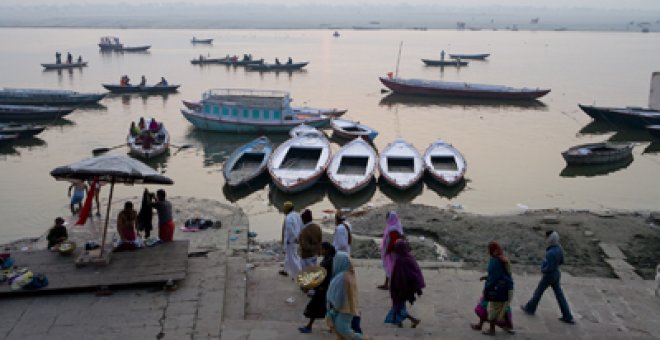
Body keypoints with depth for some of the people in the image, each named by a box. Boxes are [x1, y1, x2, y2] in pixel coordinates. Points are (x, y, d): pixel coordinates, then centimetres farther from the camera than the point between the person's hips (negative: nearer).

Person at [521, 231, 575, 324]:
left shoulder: (551, 253, -31)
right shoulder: (559, 248, -4)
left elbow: (549, 268, -28)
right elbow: (561, 261, 9)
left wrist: (543, 269, -8)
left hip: (548, 276, -8)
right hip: (556, 274, 8)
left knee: (538, 292, 14)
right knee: (559, 295, 14)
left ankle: (530, 308, 35)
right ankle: (568, 317, 17)